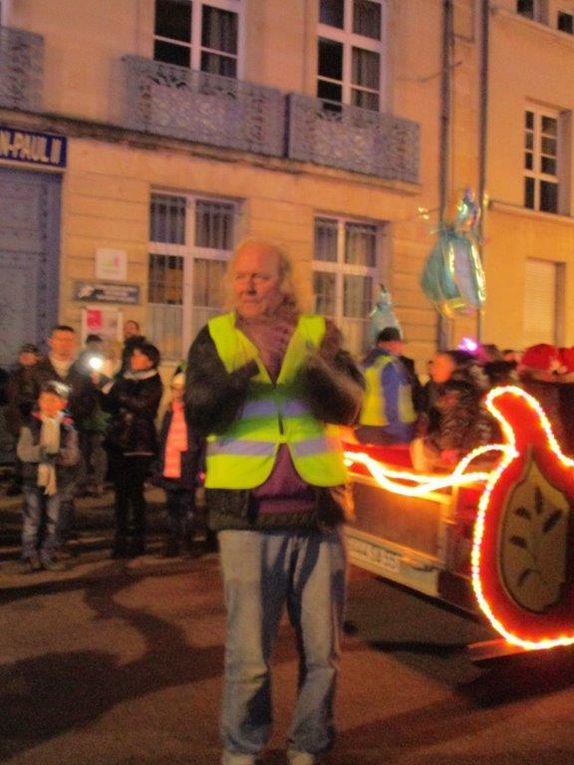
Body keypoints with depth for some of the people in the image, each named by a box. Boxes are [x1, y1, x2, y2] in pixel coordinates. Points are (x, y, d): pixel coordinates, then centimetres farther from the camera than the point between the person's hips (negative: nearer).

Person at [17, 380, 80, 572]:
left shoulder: (67, 427, 1)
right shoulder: (31, 424, -1)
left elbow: (73, 455, -5)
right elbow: (23, 451, -9)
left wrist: (59, 455, -25)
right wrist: (41, 453, -25)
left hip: (58, 479, 1)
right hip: (35, 477, -1)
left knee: (52, 520, 9)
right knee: (32, 519, 3)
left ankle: (48, 555, 19)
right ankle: (30, 555, 16)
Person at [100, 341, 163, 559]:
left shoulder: (153, 384, -2)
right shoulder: (124, 379, 14)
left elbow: (141, 405, -19)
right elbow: (108, 406, 13)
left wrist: (116, 391, -19)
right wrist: (104, 388, -3)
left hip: (139, 445, -5)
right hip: (118, 442, 5)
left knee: (135, 492, -4)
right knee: (120, 492, 6)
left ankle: (138, 540, 6)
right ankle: (120, 539, 14)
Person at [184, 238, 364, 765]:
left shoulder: (320, 333, 5)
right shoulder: (214, 338, 3)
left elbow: (348, 407, -6)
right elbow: (199, 414, -9)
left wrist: (312, 361, -24)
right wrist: (248, 363, -24)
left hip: (318, 512, 2)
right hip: (248, 517, -1)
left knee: (322, 652, 11)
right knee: (248, 656, 5)